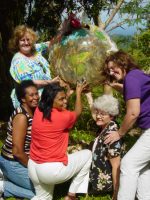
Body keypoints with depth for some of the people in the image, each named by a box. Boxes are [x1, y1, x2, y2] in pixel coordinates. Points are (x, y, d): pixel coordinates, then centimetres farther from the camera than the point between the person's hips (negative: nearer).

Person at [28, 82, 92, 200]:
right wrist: (78, 93, 17)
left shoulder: (38, 111, 0)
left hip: (33, 168, 7)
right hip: (52, 170, -7)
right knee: (88, 154, 12)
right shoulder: (62, 117, -17)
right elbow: (77, 112, 6)